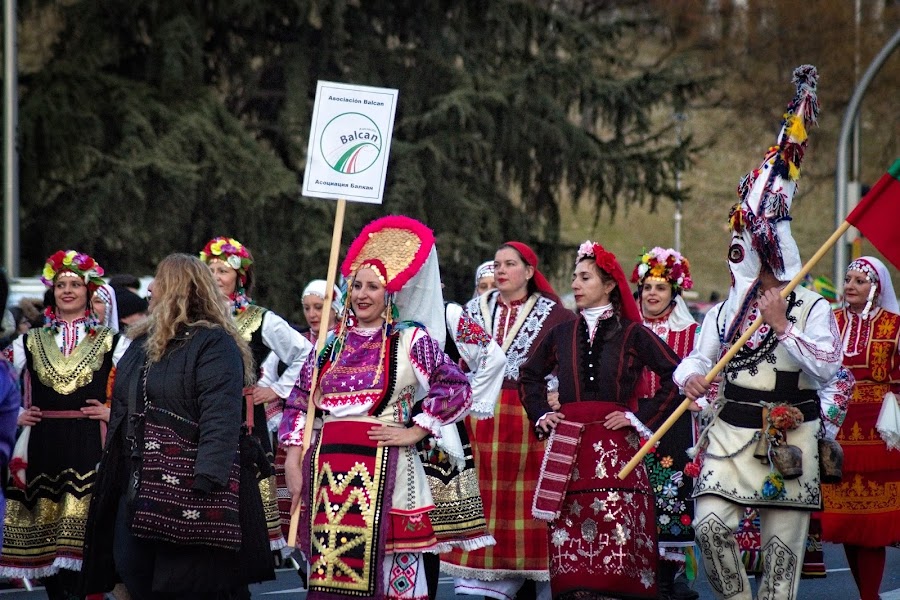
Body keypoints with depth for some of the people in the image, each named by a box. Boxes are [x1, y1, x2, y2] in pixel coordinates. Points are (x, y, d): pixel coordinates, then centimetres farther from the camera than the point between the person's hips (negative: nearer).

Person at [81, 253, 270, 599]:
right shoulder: (143, 343, 17)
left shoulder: (214, 344, -12)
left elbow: (221, 419, -22)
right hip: (137, 487, 9)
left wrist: (206, 481, -30)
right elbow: (122, 411, 22)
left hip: (186, 491, -9)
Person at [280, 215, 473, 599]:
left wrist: (415, 431, -6)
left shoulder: (411, 340, 2)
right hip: (329, 465, 4)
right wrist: (293, 461, 6)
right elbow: (299, 403, 14)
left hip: (383, 466, -4)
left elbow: (456, 389, -3)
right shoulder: (331, 344, 14)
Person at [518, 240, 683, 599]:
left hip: (615, 446, -3)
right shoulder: (562, 334, 14)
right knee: (569, 545, -3)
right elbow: (530, 375, 29)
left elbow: (676, 374, -2)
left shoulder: (631, 334, 3)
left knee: (617, 543, -12)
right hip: (568, 446, 3)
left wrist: (644, 421, -4)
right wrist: (541, 415, 15)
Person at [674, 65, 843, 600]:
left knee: (783, 542, 0)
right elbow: (698, 359, 14)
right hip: (731, 433, 2)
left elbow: (829, 368, -11)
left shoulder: (812, 309, -2)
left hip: (788, 440, -2)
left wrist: (783, 327, -16)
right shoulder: (726, 309, 9)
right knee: (712, 522, -14)